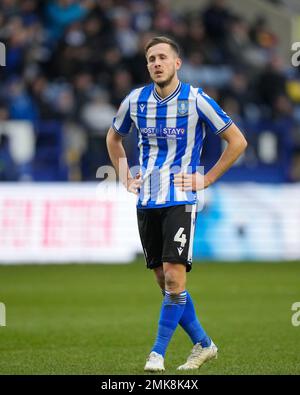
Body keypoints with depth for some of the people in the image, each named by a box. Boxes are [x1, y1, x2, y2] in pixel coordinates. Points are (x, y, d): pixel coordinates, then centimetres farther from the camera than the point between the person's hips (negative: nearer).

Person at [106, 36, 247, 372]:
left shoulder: (196, 100, -7)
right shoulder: (135, 101, 5)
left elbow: (237, 142, -2)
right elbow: (113, 137, 25)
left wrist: (205, 179, -5)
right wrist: (125, 177, 14)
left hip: (180, 200, -5)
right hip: (146, 202, 5)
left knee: (174, 277, -14)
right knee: (164, 281, 6)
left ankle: (158, 353, -8)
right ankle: (202, 344, 20)